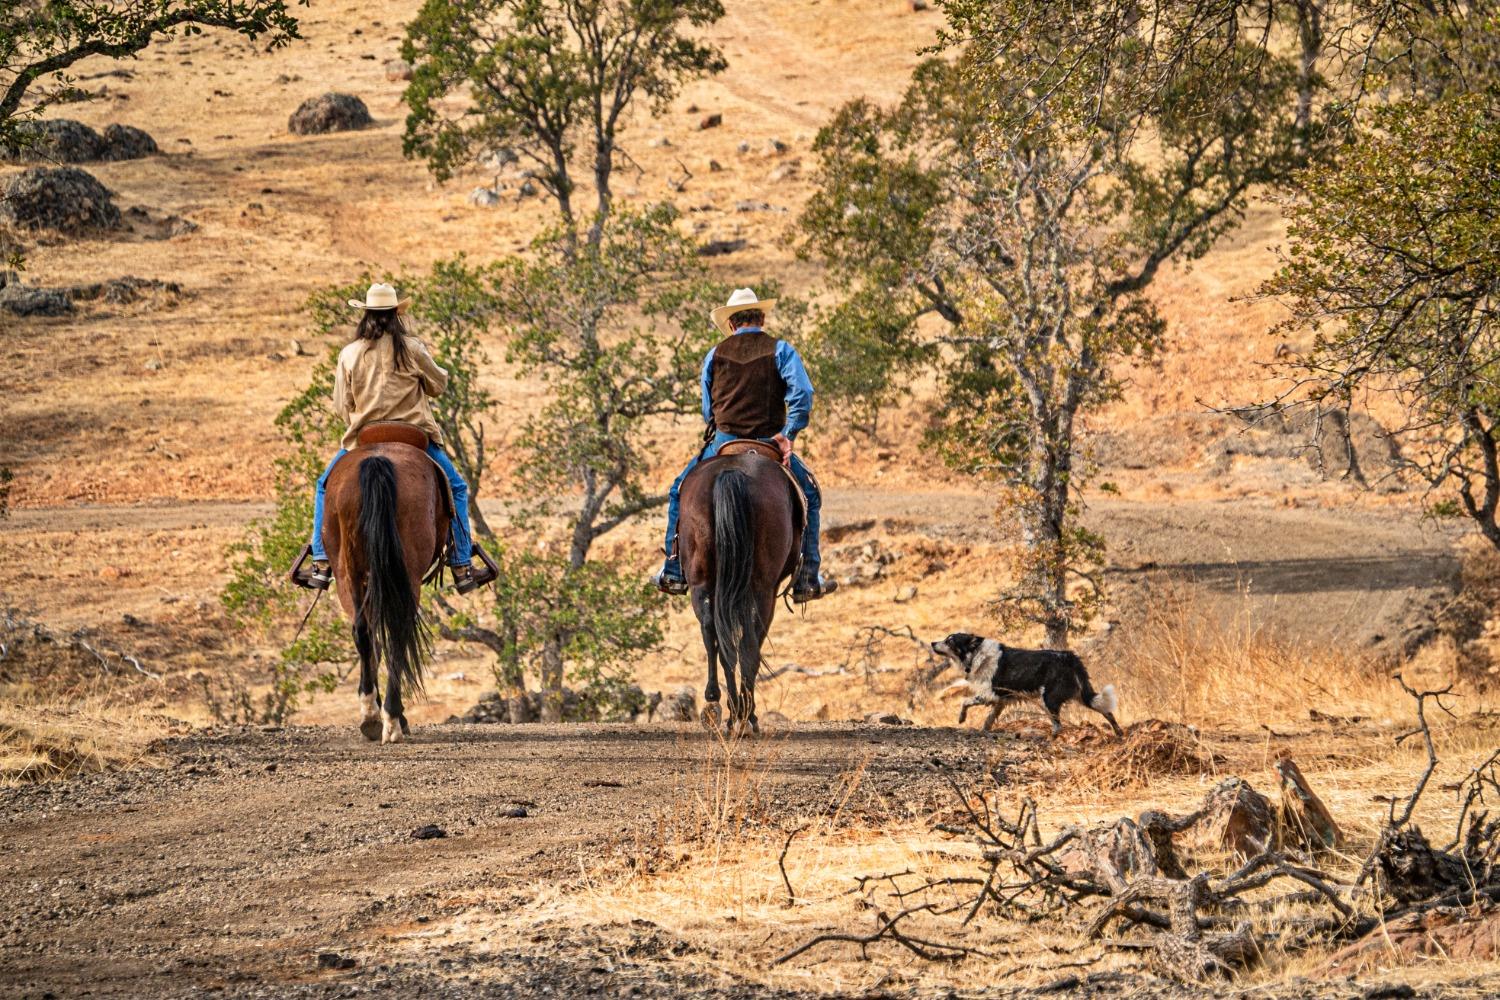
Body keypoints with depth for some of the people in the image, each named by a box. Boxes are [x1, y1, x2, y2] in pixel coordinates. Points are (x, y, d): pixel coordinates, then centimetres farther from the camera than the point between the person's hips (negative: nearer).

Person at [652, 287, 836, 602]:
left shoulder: (715, 356, 7)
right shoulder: (781, 350, 0)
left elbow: (708, 412, 11)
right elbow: (802, 393, -15)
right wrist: (788, 435, -9)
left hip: (723, 444, 1)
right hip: (770, 444, -1)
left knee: (680, 493, 22)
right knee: (810, 496, 20)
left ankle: (674, 572, 16)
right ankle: (807, 580, 14)